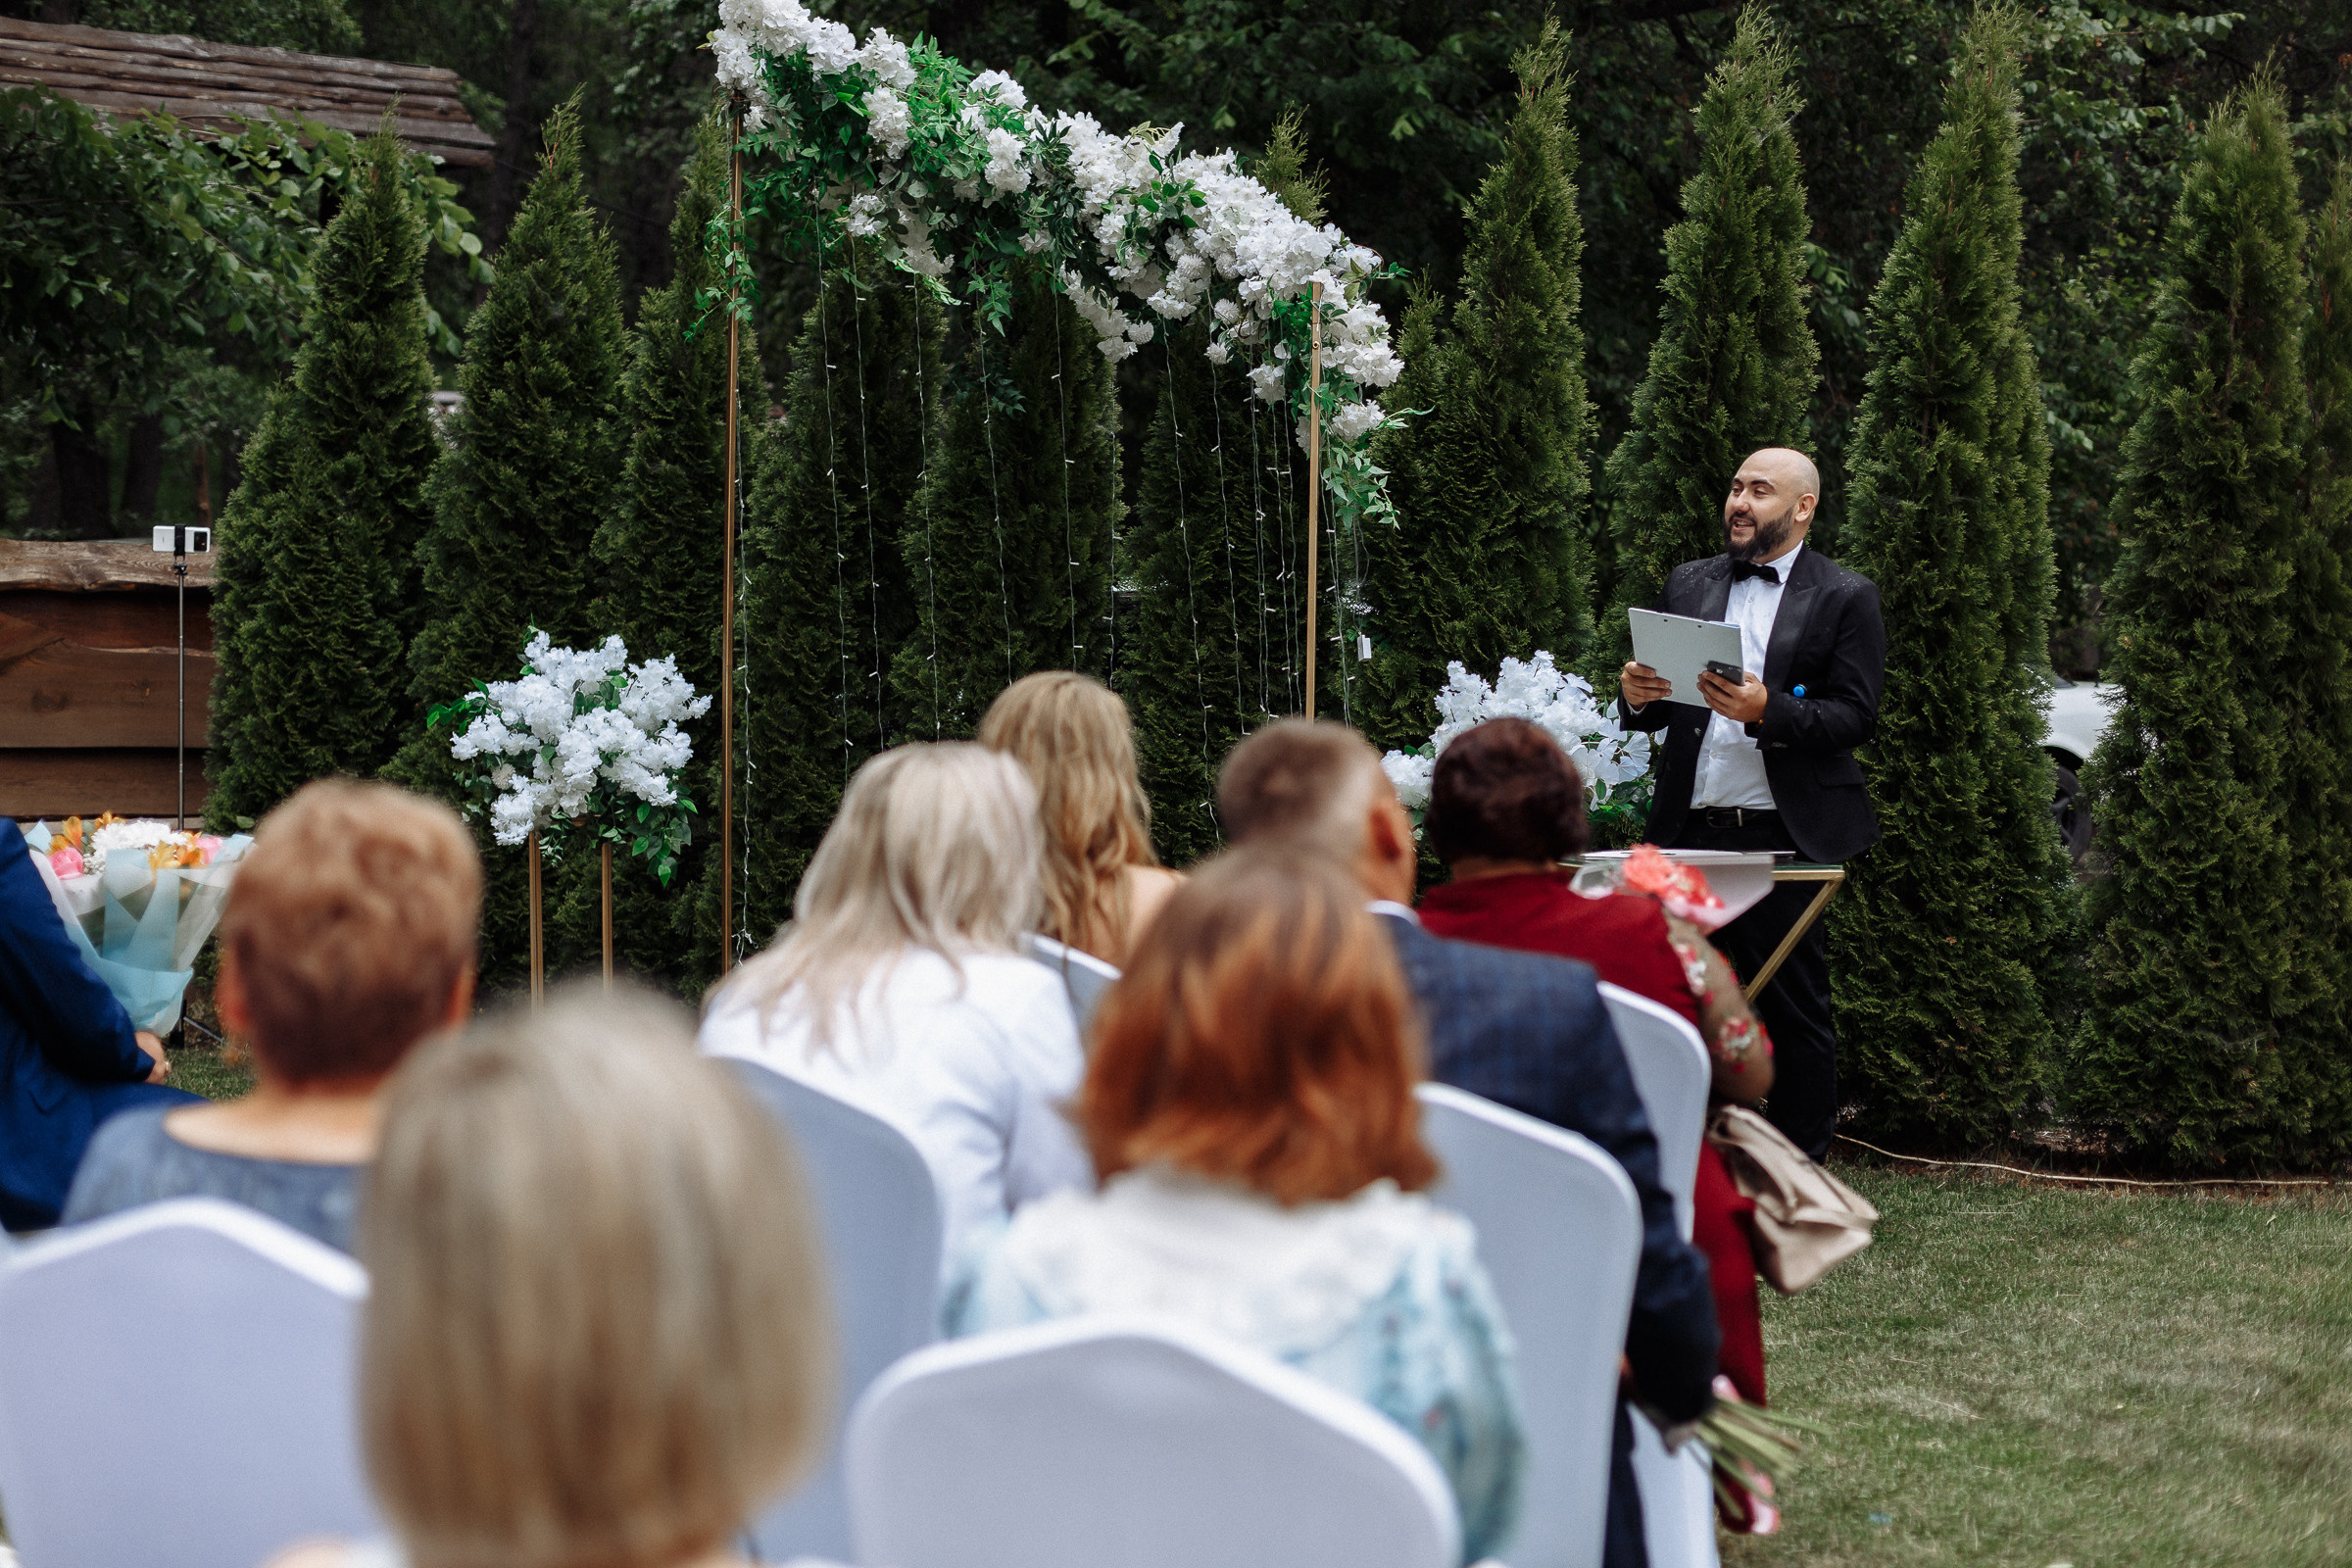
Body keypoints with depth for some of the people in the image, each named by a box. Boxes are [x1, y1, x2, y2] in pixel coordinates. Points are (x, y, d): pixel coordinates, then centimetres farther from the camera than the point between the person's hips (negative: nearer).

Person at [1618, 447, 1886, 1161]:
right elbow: (1653, 714, 18)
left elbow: (1856, 716, -5)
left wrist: (1768, 712, -21)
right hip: (1689, 831, 4)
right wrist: (1637, 696, -5)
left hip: (1784, 833, -3)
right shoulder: (1688, 584, 16)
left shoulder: (1846, 597, 3)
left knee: (1796, 1009, 2)